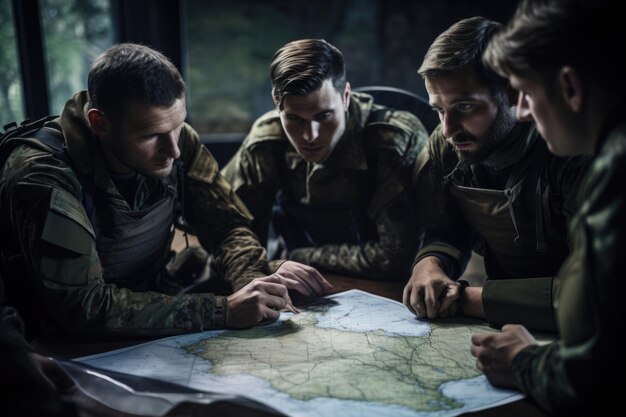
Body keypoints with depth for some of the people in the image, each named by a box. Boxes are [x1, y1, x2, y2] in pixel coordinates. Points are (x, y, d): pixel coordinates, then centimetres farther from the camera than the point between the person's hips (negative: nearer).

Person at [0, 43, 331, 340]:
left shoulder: (177, 141, -10)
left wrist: (253, 280, -24)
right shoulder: (43, 177, -25)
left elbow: (226, 224, -2)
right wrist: (224, 311, -34)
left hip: (151, 326, 6)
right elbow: (82, 305, -31)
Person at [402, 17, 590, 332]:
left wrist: (466, 298, -24)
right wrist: (429, 264, -20)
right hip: (499, 328, 4)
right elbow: (446, 232, 4)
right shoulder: (445, 145, -4)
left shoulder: (573, 151, -22)